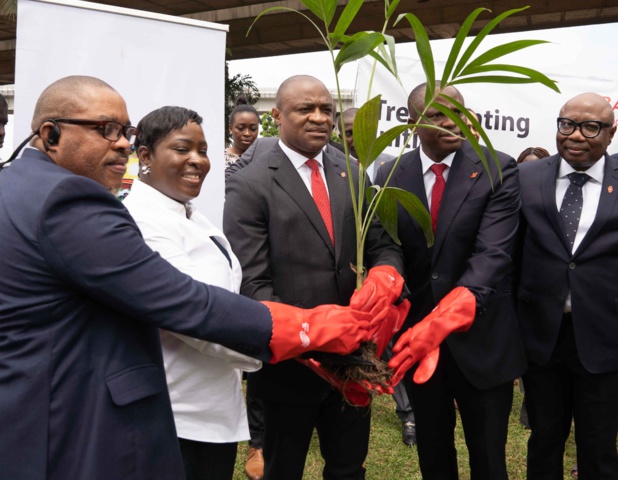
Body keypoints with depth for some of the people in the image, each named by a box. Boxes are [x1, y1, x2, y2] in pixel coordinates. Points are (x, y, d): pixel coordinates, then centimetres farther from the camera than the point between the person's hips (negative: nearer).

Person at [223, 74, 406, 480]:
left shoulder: (353, 175, 6)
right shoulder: (249, 185, -10)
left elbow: (384, 246, 4)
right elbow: (252, 284, -15)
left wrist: (384, 278, -19)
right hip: (290, 359, -4)